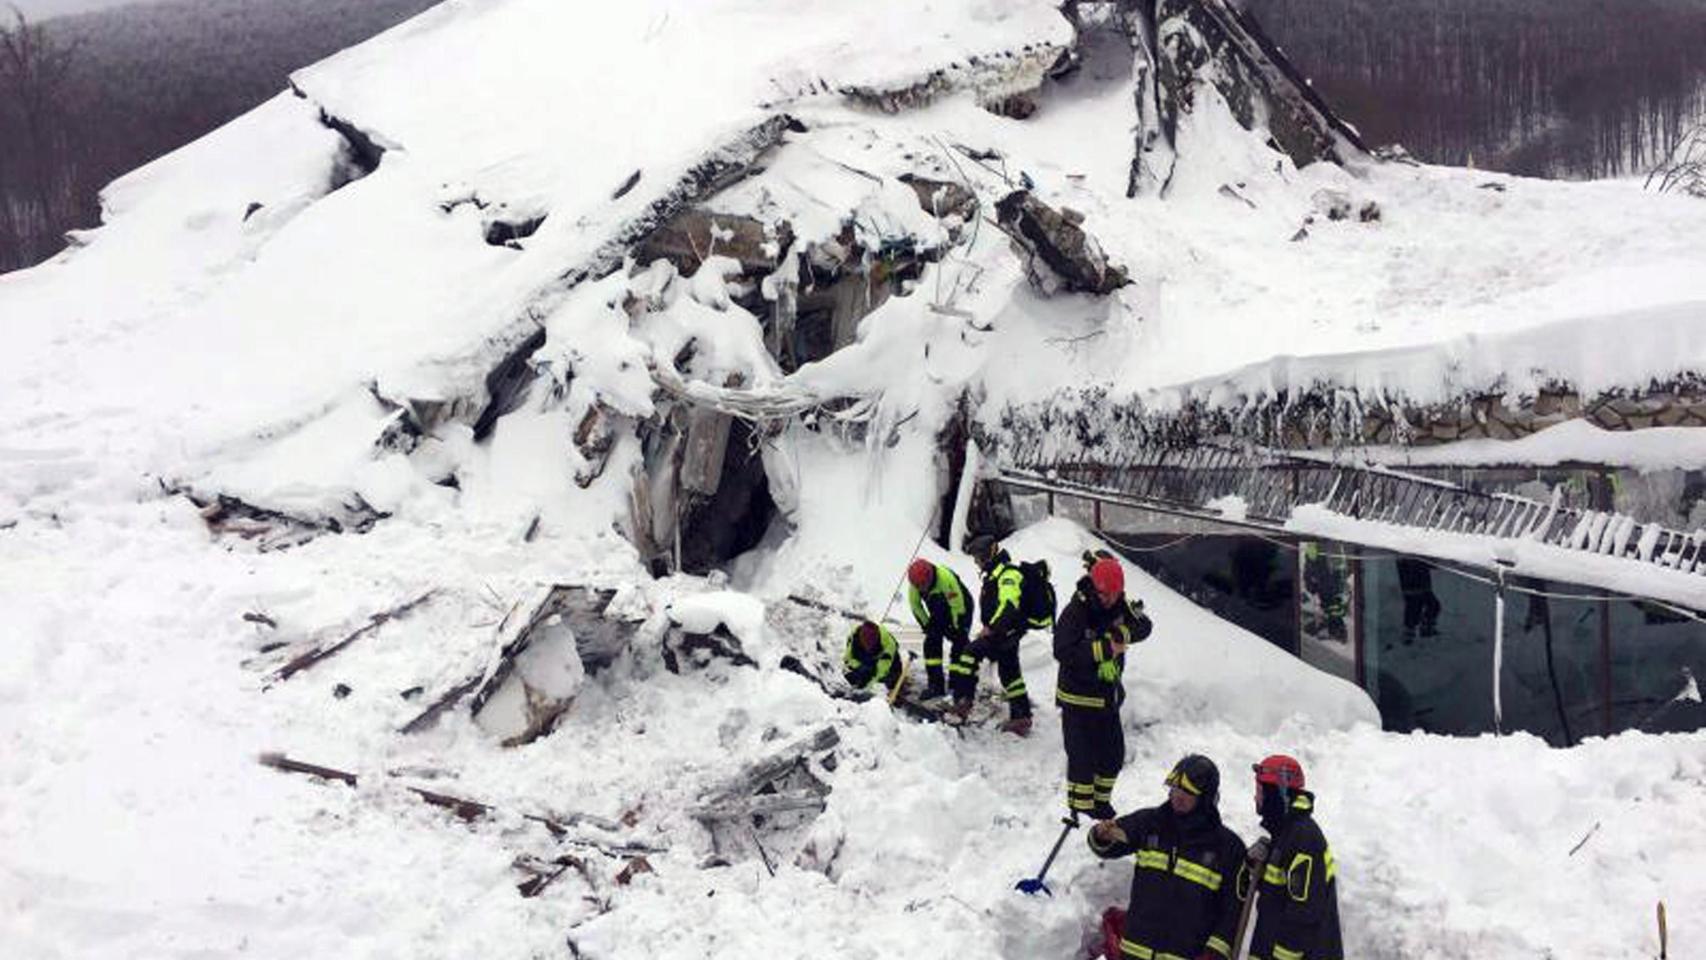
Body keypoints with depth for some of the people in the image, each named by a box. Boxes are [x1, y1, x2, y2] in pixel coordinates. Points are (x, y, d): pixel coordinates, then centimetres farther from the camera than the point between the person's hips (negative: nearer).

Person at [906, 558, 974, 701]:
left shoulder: (946, 578, -37)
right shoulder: (915, 583, -20)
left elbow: (958, 606, -28)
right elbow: (915, 606, -3)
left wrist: (956, 629, -20)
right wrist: (927, 625, -4)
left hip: (960, 610, -6)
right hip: (939, 613, 6)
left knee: (959, 644, -13)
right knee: (931, 642, -5)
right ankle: (935, 685, 0)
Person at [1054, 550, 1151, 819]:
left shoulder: (1120, 606, -2)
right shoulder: (1076, 612, -21)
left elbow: (1144, 626, 0)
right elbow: (1063, 651, -30)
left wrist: (1123, 633, -20)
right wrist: (1104, 649, -32)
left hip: (1109, 694, 7)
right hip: (1078, 698, -7)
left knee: (1113, 754, 16)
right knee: (1082, 757, 0)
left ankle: (1101, 801, 34)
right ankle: (1080, 810, 15)